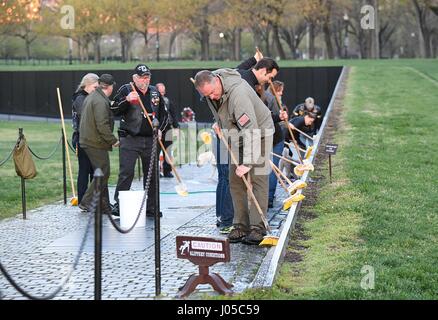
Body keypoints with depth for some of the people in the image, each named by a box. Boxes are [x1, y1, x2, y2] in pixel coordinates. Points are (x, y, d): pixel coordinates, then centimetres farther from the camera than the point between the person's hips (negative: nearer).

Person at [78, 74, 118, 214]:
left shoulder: (91, 97, 15)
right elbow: (102, 126, -24)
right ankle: (86, 202, -6)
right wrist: (113, 140, -15)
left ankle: (104, 206, 18)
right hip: (96, 143, -10)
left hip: (87, 140, 10)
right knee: (103, 174, -6)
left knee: (102, 174, 14)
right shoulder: (100, 102, -18)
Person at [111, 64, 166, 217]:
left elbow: (163, 114, 24)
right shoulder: (126, 90, 0)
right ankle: (119, 205, -4)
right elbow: (114, 111, -9)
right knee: (126, 173, -10)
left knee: (152, 174, 8)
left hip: (151, 140, 5)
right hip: (130, 139, -5)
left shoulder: (155, 92, 13)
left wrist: (160, 129, 8)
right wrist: (126, 100, -24)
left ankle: (151, 207, 16)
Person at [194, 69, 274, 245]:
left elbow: (251, 130, -39)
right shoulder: (209, 85, -10)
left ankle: (257, 228, -13)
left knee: (257, 179, -13)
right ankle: (241, 226, 7)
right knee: (236, 181, 3)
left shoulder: (238, 93, -35)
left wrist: (248, 162, -43)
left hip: (259, 132, -8)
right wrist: (219, 122, 8)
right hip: (238, 135, 8)